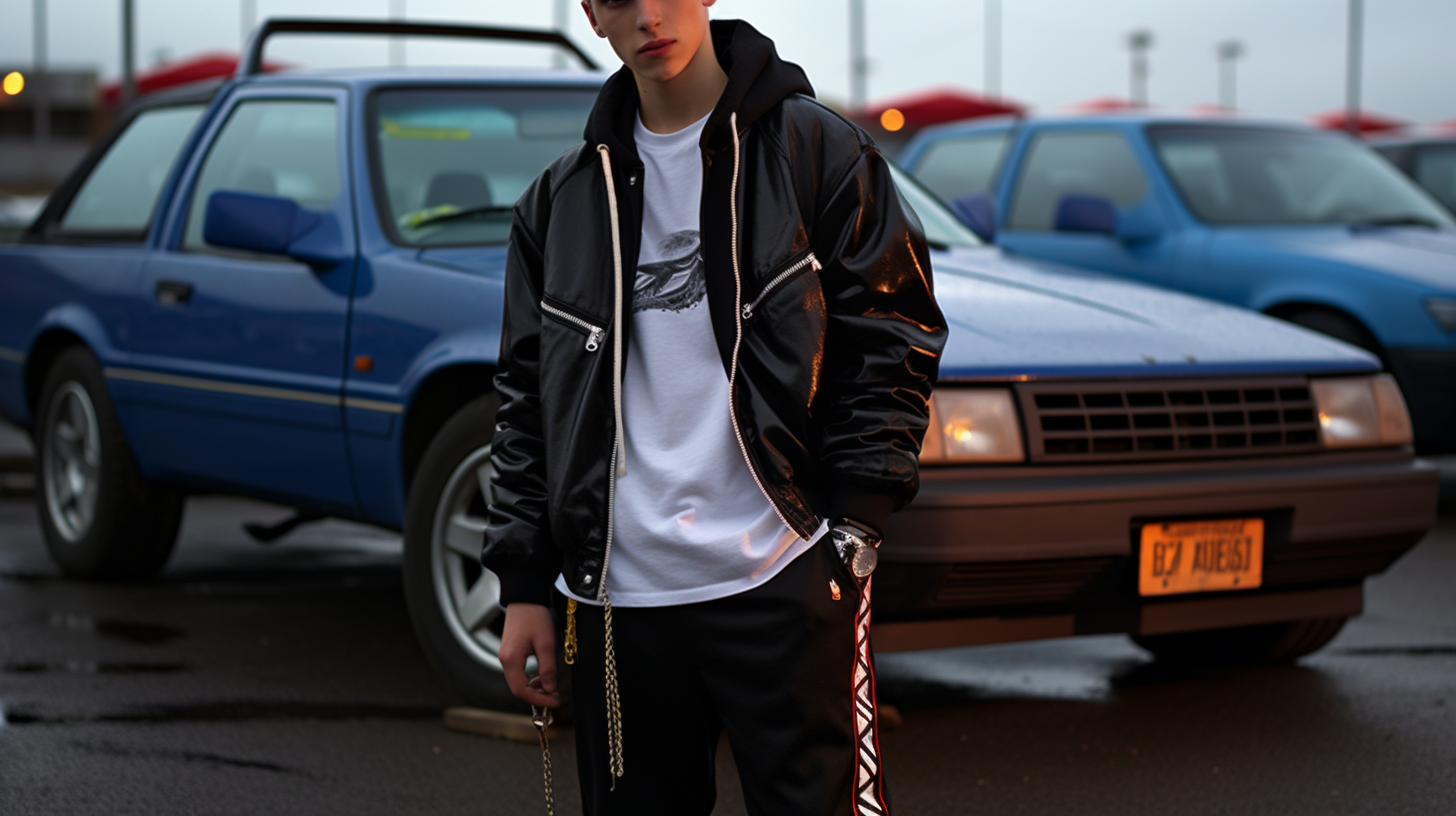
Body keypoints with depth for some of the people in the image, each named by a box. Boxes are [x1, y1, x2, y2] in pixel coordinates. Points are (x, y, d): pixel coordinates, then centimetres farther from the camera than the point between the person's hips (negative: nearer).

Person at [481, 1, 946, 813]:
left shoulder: (817, 149, 2)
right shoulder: (563, 197, 14)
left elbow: (893, 342, 0)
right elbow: (527, 398, 16)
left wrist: (853, 529, -8)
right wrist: (525, 586, 10)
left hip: (782, 585, -4)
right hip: (618, 595, 4)